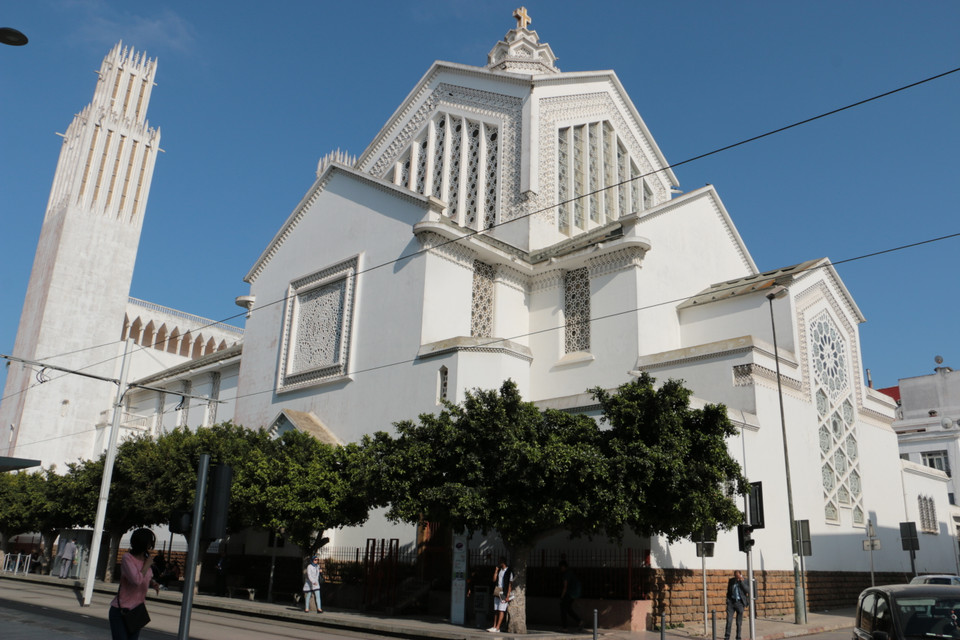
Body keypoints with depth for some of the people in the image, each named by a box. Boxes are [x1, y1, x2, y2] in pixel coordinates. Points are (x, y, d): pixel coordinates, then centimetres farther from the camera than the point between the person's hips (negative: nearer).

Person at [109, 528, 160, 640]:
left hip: (136, 611, 6)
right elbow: (136, 580, -27)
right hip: (120, 611, -6)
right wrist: (147, 565, -14)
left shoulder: (146, 559, 5)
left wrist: (153, 583, 1)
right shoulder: (127, 558, -14)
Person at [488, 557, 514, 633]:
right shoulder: (499, 570, 15)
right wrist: (496, 569, 4)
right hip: (497, 592, 7)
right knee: (496, 610, 5)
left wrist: (508, 595, -14)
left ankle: (497, 628, -11)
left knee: (501, 610, -9)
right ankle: (494, 626, 7)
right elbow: (494, 580, 7)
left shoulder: (509, 571, -6)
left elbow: (510, 584, -9)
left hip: (504, 593, -7)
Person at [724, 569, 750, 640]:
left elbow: (747, 591, -19)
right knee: (729, 620, -7)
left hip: (740, 602, -1)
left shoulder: (744, 581, -4)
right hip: (731, 602, 2)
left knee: (739, 622, 2)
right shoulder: (731, 581, 3)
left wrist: (741, 581, -22)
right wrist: (727, 601, 5)